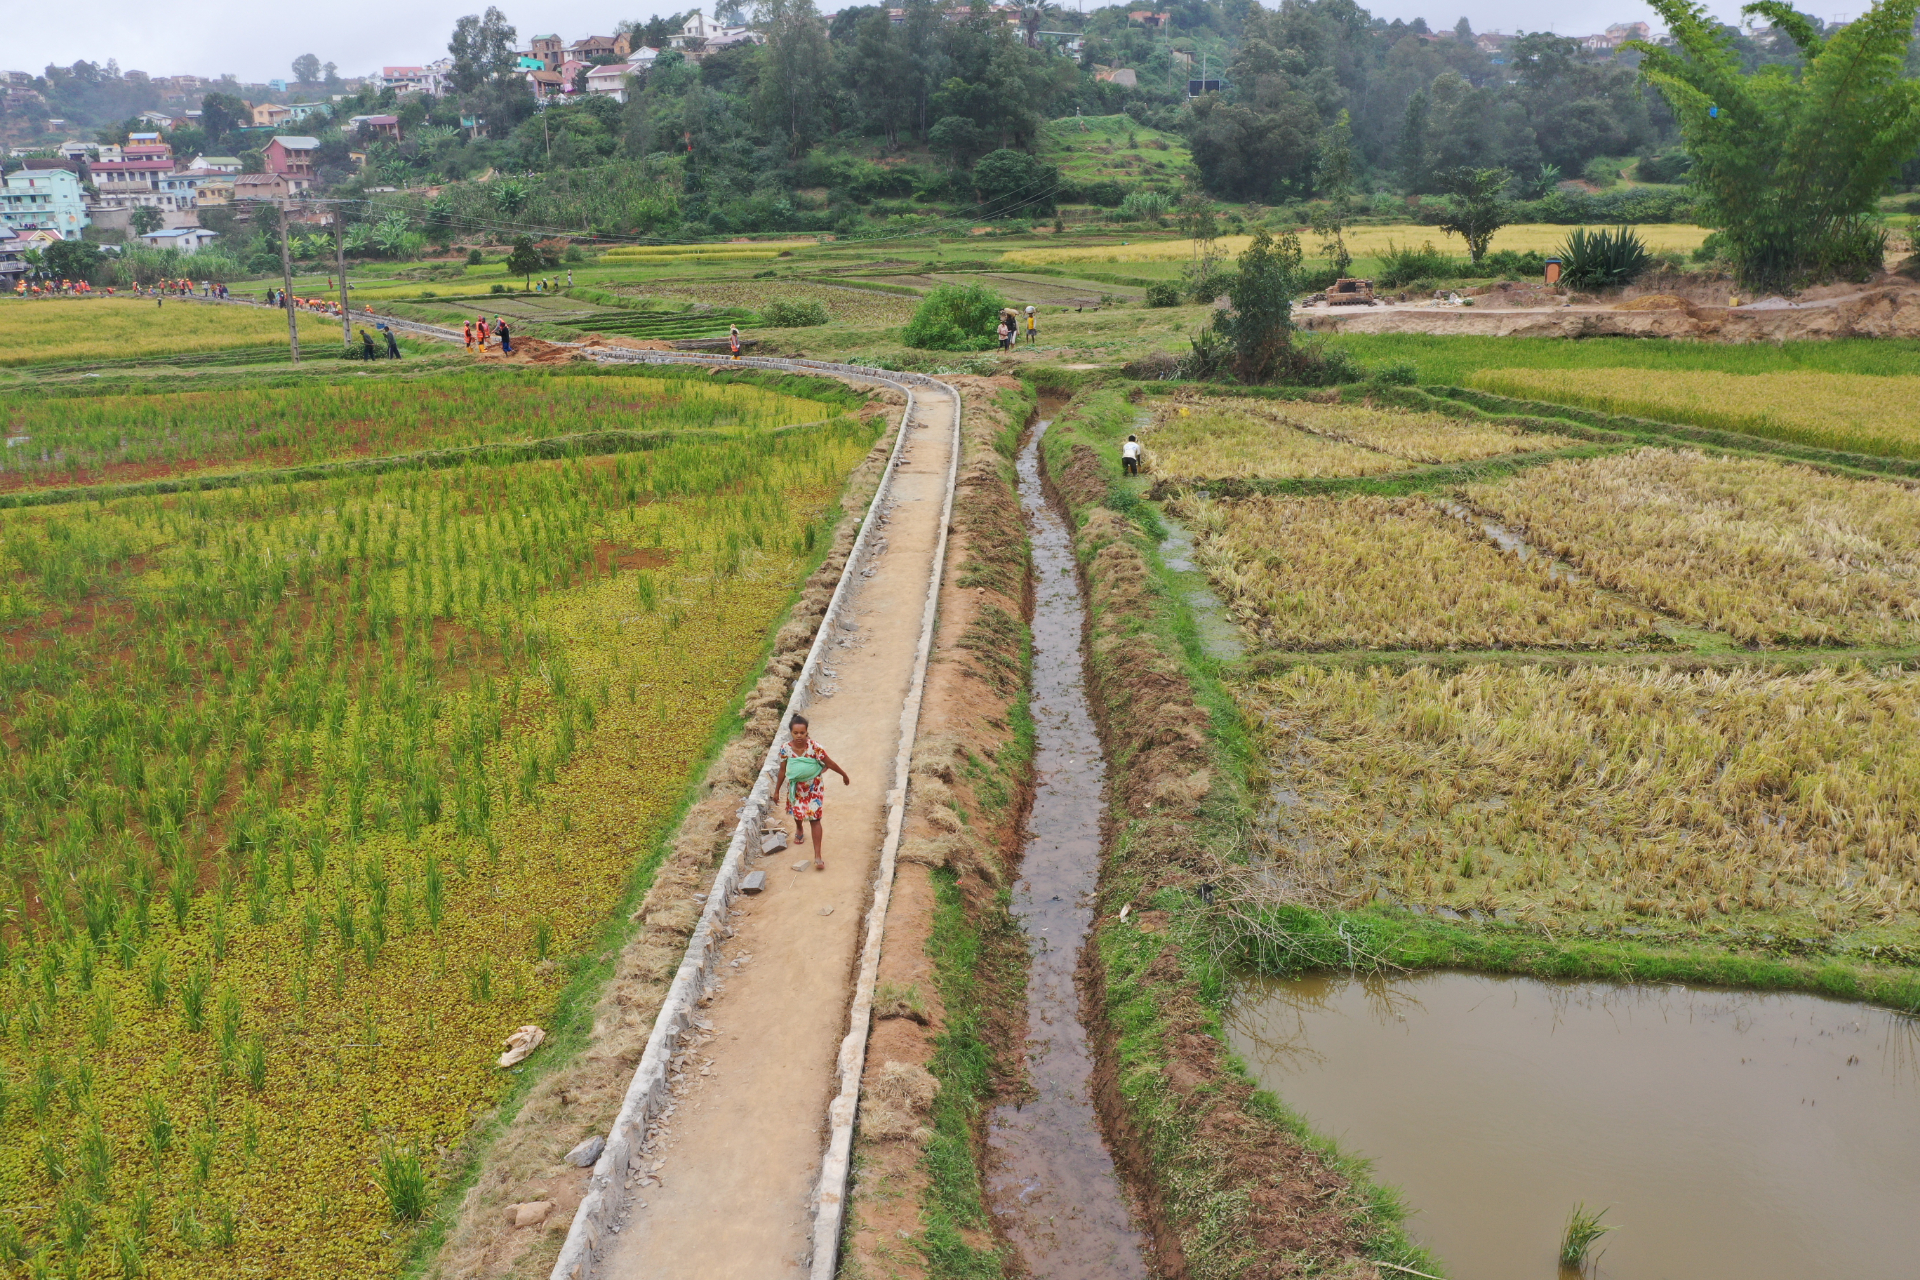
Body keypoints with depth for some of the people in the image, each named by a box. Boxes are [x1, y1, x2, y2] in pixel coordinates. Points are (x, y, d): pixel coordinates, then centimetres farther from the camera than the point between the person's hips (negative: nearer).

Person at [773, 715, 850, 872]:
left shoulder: (814, 747, -26)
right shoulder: (785, 748, -19)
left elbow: (829, 763, -14)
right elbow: (783, 770, -6)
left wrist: (844, 775, -3)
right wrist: (777, 790, 2)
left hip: (814, 787, -3)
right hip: (796, 787, 3)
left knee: (814, 819, -4)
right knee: (797, 813, 25)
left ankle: (818, 856, 1)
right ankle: (799, 830, 62)